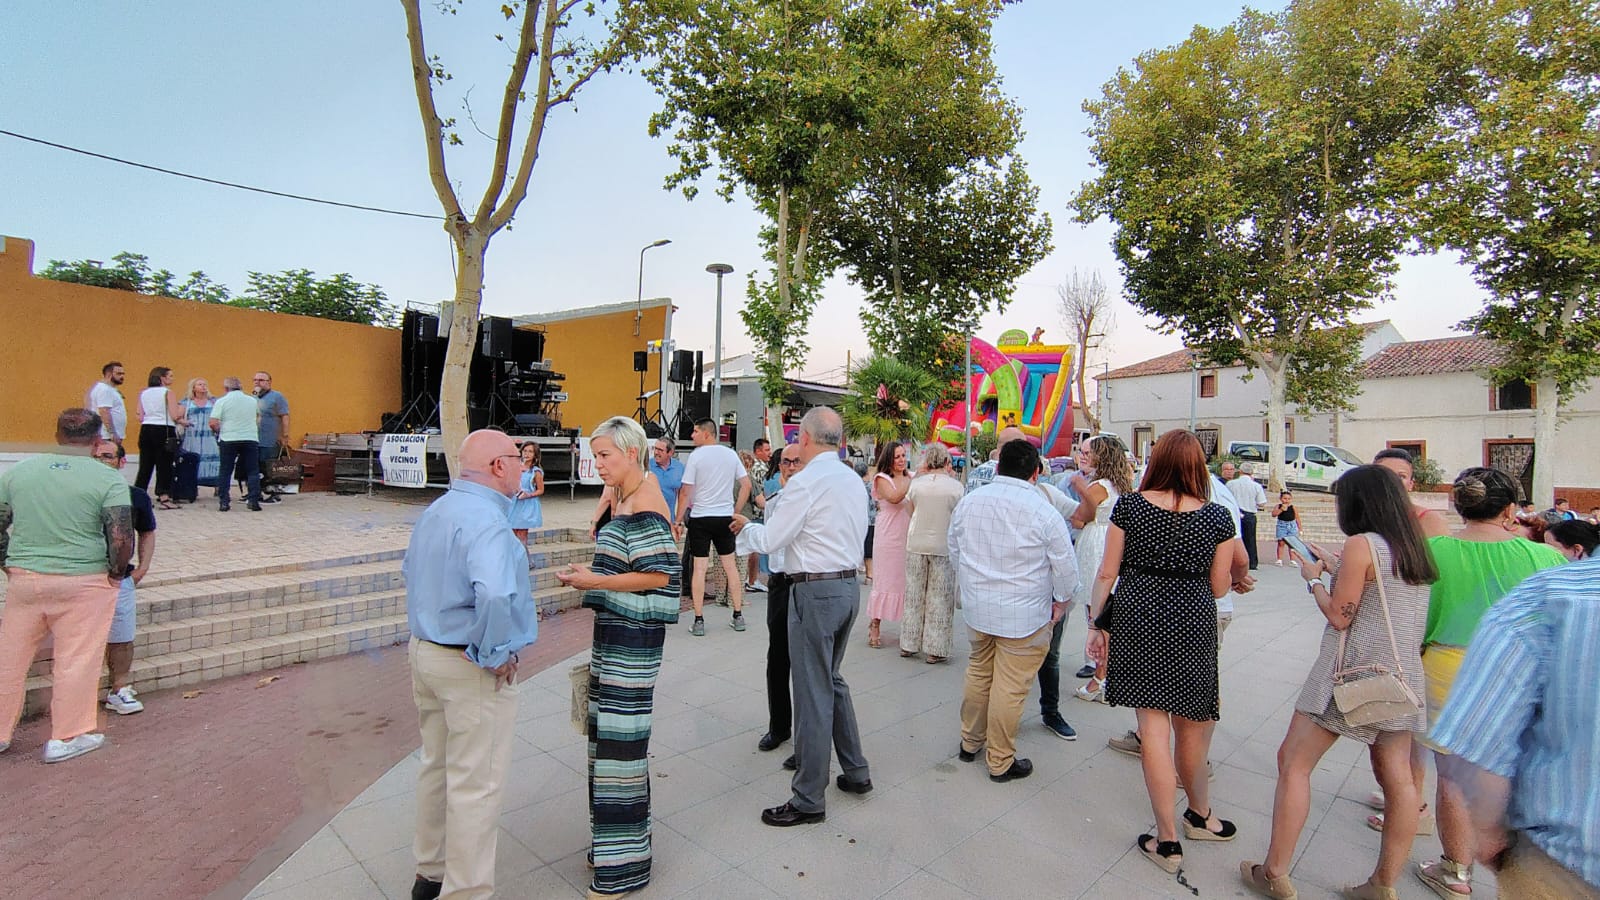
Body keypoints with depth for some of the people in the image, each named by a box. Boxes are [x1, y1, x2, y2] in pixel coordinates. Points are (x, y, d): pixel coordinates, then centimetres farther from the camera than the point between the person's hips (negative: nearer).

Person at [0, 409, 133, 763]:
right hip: (83, 582, -4)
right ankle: (66, 737, 14)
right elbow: (121, 539, -17)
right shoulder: (108, 479, -11)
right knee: (76, 660, 5)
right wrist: (117, 572, -1)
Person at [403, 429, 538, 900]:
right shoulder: (486, 520, -25)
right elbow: (494, 595, -40)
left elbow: (411, 572, 21)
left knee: (435, 765, 23)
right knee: (475, 784, 4)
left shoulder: (435, 510, 7)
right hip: (470, 667, -10)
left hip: (424, 650, 10)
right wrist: (497, 657, -25)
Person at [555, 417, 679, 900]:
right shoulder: (623, 501, 12)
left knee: (622, 738, -1)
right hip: (614, 631, 10)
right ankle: (612, 840, 35)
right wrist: (589, 571, 7)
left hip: (633, 638, -10)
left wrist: (595, 582, -18)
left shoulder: (646, 505, -17)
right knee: (607, 730, 17)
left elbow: (658, 575, -21)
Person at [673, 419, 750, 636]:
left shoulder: (696, 455, -9)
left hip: (700, 517, -4)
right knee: (731, 566, 12)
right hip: (725, 517, 4)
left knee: (699, 568, 1)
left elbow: (685, 492, -10)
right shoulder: (731, 454, 5)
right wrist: (736, 512, 12)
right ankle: (738, 616, 17)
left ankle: (699, 621, 4)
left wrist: (678, 521, -2)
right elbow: (746, 484, 6)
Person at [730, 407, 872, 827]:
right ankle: (855, 771, 34)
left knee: (813, 691, 1)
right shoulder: (856, 481, 9)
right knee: (831, 679, 23)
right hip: (849, 585, 9)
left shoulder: (806, 482, -16)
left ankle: (809, 800, 14)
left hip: (815, 591, -9)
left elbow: (768, 541, -12)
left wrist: (746, 525, 9)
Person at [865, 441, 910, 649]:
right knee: (884, 581, 1)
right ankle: (875, 626, 11)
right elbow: (894, 497, -22)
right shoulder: (882, 478, -4)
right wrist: (912, 480, -18)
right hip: (889, 538, -5)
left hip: (909, 537, 5)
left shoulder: (911, 477, 11)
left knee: (909, 580, 7)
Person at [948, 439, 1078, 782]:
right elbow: (1066, 566, -7)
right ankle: (1000, 762, 20)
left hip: (976, 608, 5)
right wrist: (1061, 600, 10)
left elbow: (954, 554, 11)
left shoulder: (967, 502, 0)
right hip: (1024, 615, -5)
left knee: (979, 673, 21)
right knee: (1010, 687, 6)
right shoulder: (1043, 511, -15)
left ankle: (970, 741, 36)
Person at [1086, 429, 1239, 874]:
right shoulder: (1217, 517, -3)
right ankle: (1200, 814, 41)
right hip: (1194, 623, 1)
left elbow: (1106, 574, -4)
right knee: (1191, 723, 18)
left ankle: (1168, 841, 12)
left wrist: (1097, 624, 6)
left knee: (1152, 723, 4)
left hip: (1137, 619, -1)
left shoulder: (1128, 506, -5)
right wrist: (1235, 571, 25)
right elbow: (1219, 587, 3)